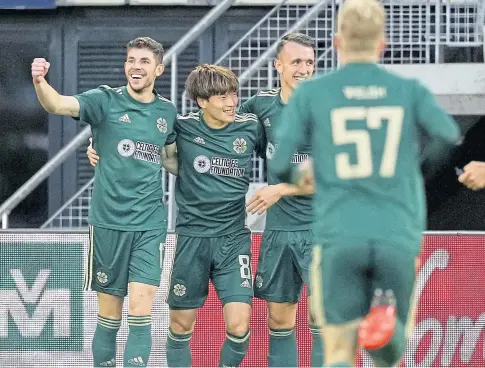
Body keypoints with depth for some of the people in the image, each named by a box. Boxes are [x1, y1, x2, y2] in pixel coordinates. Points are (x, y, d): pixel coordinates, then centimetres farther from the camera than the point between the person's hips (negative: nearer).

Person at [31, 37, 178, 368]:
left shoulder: (167, 111, 8)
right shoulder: (106, 101, -3)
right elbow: (58, 105, -22)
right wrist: (40, 82, -40)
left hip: (150, 224, 2)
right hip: (108, 221, -2)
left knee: (141, 311, -8)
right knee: (109, 316, 5)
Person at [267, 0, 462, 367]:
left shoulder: (311, 93, 4)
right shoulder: (410, 91, 8)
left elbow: (277, 164, 2)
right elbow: (450, 137, -3)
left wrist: (298, 175, 26)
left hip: (340, 238, -1)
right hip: (398, 238, 1)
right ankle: (386, 318, -21)